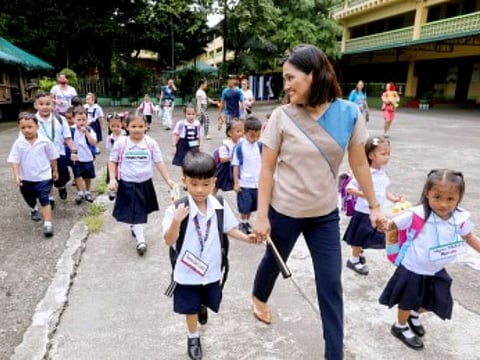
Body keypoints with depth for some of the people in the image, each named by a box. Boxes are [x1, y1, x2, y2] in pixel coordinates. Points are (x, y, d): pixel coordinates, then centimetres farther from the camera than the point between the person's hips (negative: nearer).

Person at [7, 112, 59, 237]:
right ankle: (33, 210, 56)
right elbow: (14, 160, -6)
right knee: (29, 198, 25)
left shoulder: (45, 141, -12)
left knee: (45, 200, -10)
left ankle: (48, 224, -9)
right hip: (26, 179, 4)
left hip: (43, 177, -3)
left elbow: (52, 157, 0)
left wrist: (55, 171, 7)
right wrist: (16, 175, -15)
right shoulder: (18, 143, -8)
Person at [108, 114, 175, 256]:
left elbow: (159, 163, -4)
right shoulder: (120, 144, -9)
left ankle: (135, 226, 45)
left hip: (145, 183, 2)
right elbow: (112, 162, 2)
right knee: (135, 211, -1)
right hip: (127, 183, -2)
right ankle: (140, 240, 6)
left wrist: (168, 180, -10)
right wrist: (112, 179, -9)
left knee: (142, 210, 18)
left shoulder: (151, 143, -7)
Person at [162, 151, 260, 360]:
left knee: (209, 301, 27)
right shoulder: (177, 209, -22)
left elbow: (229, 228, 4)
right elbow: (169, 241, -21)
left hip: (211, 268, 3)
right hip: (187, 270, -3)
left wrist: (246, 238, -12)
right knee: (190, 307, 17)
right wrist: (176, 221, -39)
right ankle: (193, 337, 44)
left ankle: (203, 304, 63)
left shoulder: (219, 206, -12)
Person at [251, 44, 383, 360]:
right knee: (274, 260, 23)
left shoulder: (348, 114, -9)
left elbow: (359, 163, 1)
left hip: (325, 214, 1)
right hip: (285, 211, -1)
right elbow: (267, 169, -9)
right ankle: (259, 298, 56)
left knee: (331, 283, 7)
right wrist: (262, 216, -9)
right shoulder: (281, 116, -14)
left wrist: (374, 205, 6)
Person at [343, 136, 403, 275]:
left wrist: (394, 198, -2)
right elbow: (349, 188, -19)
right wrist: (364, 194, -30)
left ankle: (359, 253, 44)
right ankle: (354, 260, 29)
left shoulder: (383, 172, 2)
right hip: (364, 212, -7)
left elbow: (384, 190, 12)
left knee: (367, 237, 20)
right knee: (361, 237, 9)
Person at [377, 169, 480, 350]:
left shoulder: (460, 218, -13)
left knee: (433, 303, 22)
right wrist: (385, 225, -43)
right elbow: (393, 224, -21)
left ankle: (414, 315, 54)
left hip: (436, 272, 5)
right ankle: (401, 327, 43)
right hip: (412, 270, -5)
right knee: (408, 302, 15)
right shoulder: (416, 215, -29)